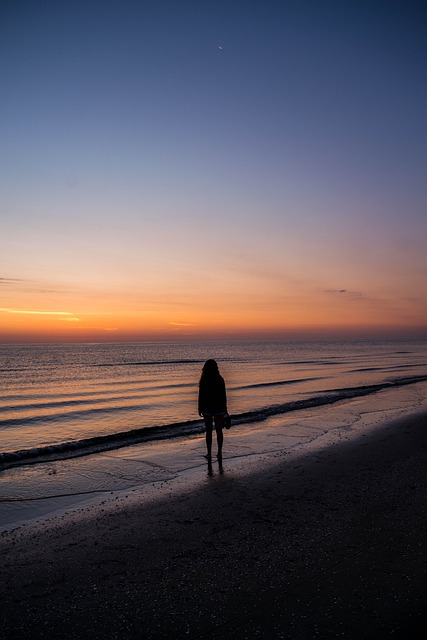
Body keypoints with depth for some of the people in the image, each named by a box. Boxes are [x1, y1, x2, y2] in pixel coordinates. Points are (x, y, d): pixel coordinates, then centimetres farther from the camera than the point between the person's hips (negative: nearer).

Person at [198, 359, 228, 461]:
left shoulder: (203, 380, -9)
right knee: (219, 430, 11)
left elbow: (201, 396, -6)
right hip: (219, 408, 1)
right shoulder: (220, 380, -5)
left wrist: (200, 408, 5)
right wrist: (225, 409, 7)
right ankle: (219, 453, 15)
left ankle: (209, 453, 11)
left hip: (207, 409, -1)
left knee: (209, 431, 7)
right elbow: (223, 396, -2)